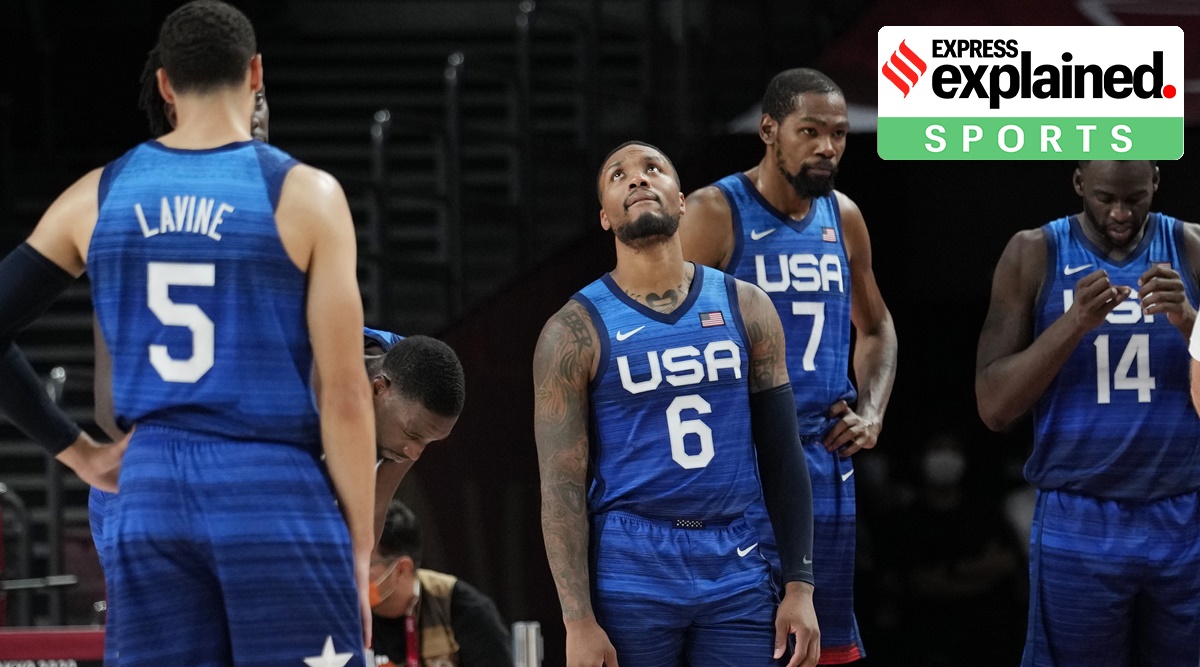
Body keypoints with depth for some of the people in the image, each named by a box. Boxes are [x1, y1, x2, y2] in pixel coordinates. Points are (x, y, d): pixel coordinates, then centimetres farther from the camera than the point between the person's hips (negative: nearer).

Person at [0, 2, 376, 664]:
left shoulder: (95, 197, 7)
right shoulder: (303, 195, -4)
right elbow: (345, 396, -6)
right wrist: (359, 551, -1)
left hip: (150, 494, 4)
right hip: (276, 491, -4)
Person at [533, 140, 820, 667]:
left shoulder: (746, 309, 8)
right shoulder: (576, 331, -2)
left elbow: (782, 457, 10)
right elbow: (562, 486, -6)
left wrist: (800, 586, 2)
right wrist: (579, 621, -13)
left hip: (736, 573, 3)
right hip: (629, 577, -3)